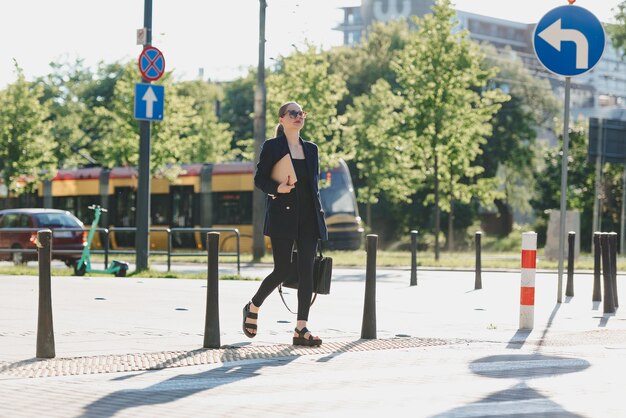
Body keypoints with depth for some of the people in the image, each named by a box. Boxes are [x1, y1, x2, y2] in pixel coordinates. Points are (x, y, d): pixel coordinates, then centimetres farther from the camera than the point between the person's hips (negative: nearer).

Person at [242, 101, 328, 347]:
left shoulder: (311, 149, 16)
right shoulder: (272, 147, 1)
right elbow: (259, 179, 0)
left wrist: (318, 216, 14)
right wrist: (277, 188, -19)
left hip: (309, 218, 5)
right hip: (283, 216, -5)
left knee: (306, 271, -3)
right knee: (282, 270, -5)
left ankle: (301, 329, -4)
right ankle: (253, 308, 21)